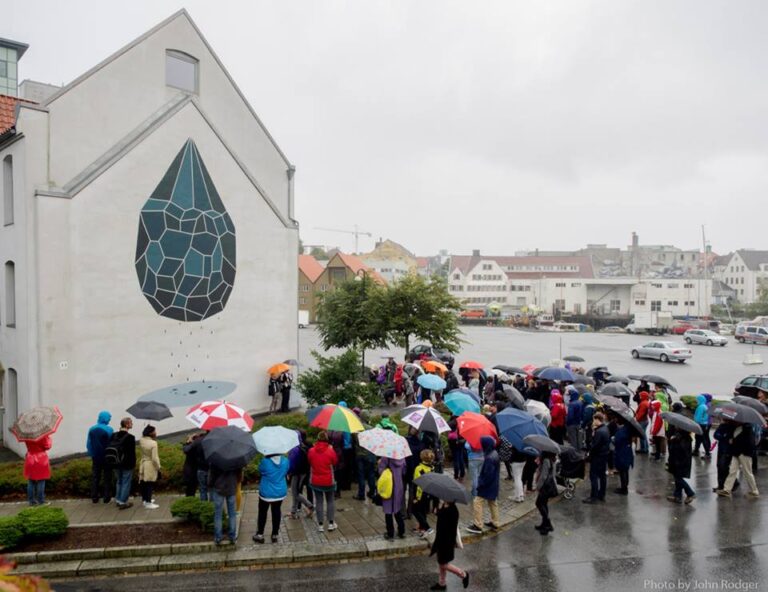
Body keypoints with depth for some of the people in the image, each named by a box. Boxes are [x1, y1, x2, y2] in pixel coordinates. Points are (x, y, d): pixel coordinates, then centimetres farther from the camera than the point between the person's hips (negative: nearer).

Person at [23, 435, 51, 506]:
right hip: (41, 460, -4)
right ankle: (41, 501, 6)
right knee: (41, 481, 3)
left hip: (30, 460, 4)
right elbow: (47, 446, -12)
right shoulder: (43, 436, -19)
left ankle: (31, 501, 17)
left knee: (31, 481, 12)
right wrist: (48, 438, -2)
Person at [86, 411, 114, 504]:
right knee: (107, 477, 9)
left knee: (95, 477, 14)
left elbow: (88, 444, 0)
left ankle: (94, 497, 18)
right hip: (107, 457, -3)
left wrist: (92, 454, 12)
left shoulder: (92, 429, -3)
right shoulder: (108, 429, -16)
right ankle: (106, 497, 12)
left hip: (95, 458, 3)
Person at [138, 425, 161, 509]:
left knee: (143, 483, 17)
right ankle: (148, 503, 7)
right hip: (151, 465, -7)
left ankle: (145, 499, 32)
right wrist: (158, 467, -10)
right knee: (150, 484, 1)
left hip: (143, 464, 7)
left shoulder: (141, 441, -5)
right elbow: (155, 458, -22)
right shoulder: (153, 443, -23)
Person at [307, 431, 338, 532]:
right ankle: (331, 523, 15)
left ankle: (320, 525, 12)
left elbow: (309, 462, 6)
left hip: (315, 481, 1)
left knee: (318, 502, 10)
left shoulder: (311, 451, -10)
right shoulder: (330, 451, -15)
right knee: (330, 501, 14)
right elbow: (335, 462, 0)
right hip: (328, 481, -1)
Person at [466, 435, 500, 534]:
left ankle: (477, 526, 1)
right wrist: (481, 479, 15)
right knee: (492, 503, 21)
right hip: (493, 484, 10)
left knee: (477, 502, -3)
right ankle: (495, 523, 33)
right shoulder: (494, 453, 2)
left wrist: (480, 484, -16)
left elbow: (487, 475, -27)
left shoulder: (489, 458, -29)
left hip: (487, 485, -10)